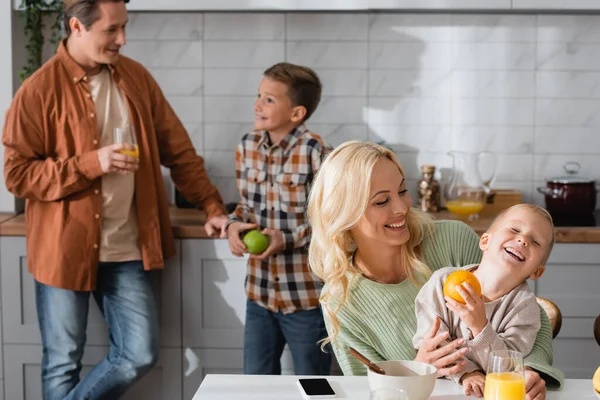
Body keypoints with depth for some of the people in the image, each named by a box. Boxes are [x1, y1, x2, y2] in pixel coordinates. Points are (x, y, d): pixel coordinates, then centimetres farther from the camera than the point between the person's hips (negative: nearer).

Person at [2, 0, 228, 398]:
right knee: (64, 364, 7)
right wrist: (90, 164, -20)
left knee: (140, 355, 4)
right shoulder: (39, 91, -10)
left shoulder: (137, 78, 5)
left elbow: (178, 149, 10)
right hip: (65, 249, -4)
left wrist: (212, 205, 3)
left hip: (127, 249, 4)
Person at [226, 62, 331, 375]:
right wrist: (234, 225, -6)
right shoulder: (247, 147, 2)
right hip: (260, 290, 6)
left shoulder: (315, 153, -17)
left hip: (306, 294, -5)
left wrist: (288, 239, -21)